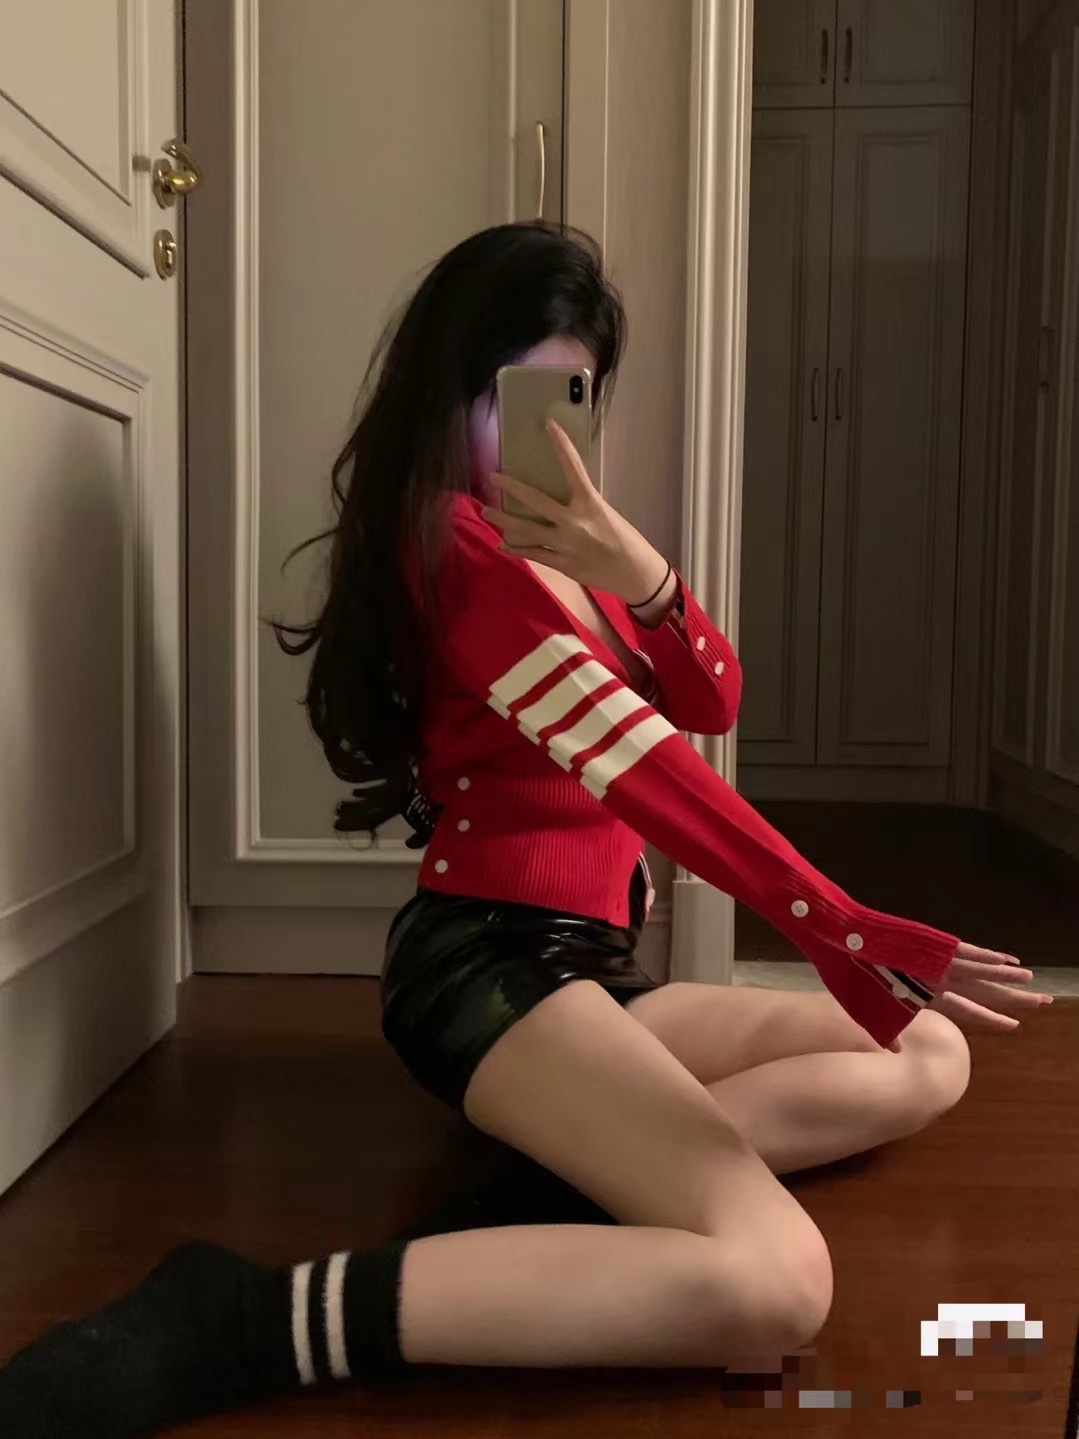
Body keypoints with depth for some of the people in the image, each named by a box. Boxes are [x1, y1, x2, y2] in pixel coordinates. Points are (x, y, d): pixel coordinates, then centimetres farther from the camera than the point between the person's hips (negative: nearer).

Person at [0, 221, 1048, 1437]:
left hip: (584, 968, 10)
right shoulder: (450, 537, -9)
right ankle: (240, 1321, -25)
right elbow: (628, 751, -21)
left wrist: (637, 575, -15)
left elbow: (713, 704, 6)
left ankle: (582, 1170, -12)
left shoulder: (560, 544, 20)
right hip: (487, 957, -10)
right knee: (770, 1279, -30)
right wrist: (841, 929, -24)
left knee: (930, 1059, 10)